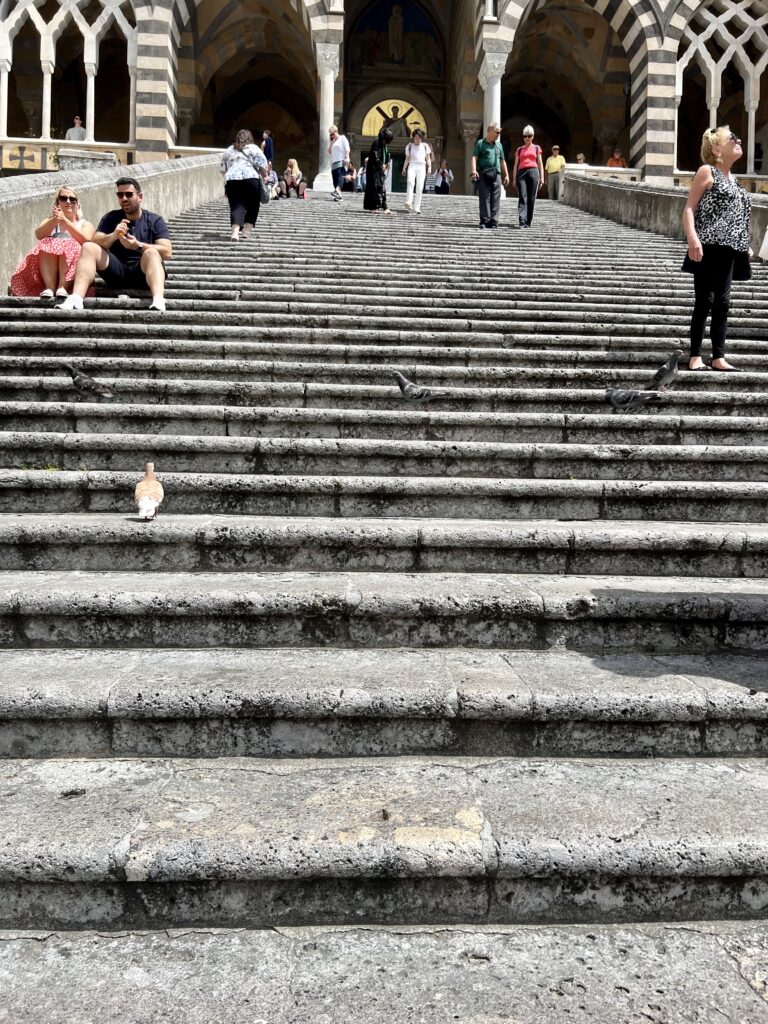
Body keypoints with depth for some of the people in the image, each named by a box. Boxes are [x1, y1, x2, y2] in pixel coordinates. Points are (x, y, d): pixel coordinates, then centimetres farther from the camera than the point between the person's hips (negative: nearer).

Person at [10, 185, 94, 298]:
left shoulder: (85, 224, 20)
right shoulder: (49, 221, 25)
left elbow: (85, 241, -6)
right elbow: (39, 235, 0)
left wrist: (65, 220, -16)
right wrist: (55, 219, -17)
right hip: (47, 269, 1)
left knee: (70, 247, -29)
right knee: (47, 245, -27)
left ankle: (62, 287, -43)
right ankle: (49, 287, -43)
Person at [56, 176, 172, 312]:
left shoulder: (155, 220, 8)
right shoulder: (111, 218, 16)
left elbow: (167, 252, -7)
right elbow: (95, 242, 0)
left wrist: (138, 246, -22)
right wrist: (113, 236, -21)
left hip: (144, 273, -2)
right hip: (117, 272, 3)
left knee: (151, 253, -32)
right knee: (88, 247, -16)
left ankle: (158, 301, -57)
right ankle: (75, 300, -35)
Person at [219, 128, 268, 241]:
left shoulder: (228, 150, 20)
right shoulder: (253, 148, 9)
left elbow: (222, 169, 21)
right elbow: (263, 165, 0)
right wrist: (265, 176, 15)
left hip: (231, 180, 3)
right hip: (251, 179, -3)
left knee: (236, 206, -1)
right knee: (252, 206, 10)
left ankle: (235, 232, -18)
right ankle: (247, 230, 5)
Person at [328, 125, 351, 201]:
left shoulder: (342, 138, 8)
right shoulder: (332, 142, 26)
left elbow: (347, 149, -3)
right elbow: (329, 152, 20)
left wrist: (346, 158, -17)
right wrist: (331, 142, 12)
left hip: (341, 161, -7)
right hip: (333, 162, 7)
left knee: (339, 175, -26)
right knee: (335, 179, -1)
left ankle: (337, 191, -46)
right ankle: (339, 195, -1)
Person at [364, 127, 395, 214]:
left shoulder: (385, 144, 13)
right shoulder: (376, 142, -12)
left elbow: (387, 155, 21)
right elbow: (375, 155, -19)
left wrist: (386, 164, 4)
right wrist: (381, 165, -15)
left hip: (381, 169, 9)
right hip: (374, 168, -9)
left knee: (382, 188, 5)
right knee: (376, 187, -10)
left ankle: (383, 207, 6)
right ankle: (374, 207, -9)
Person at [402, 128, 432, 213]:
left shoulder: (425, 146, 15)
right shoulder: (409, 146, 17)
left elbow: (428, 158, 12)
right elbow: (407, 158, 17)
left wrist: (429, 167, -3)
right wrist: (404, 168, 4)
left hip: (421, 167, 1)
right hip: (412, 166, -1)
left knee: (420, 187, -10)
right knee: (410, 182, -28)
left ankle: (417, 208, -8)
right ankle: (408, 203, -41)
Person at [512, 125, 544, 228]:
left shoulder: (536, 148, 15)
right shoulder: (519, 149, 16)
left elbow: (540, 164, 13)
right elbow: (516, 165, 14)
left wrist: (542, 178, 5)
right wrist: (514, 179, 6)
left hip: (533, 172, 0)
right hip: (521, 173, 0)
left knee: (531, 199, -2)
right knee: (522, 197, -14)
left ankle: (528, 222, 5)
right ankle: (522, 221, -23)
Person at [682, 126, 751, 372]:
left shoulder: (732, 179, 20)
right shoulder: (707, 171, -1)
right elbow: (689, 208, -8)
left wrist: (745, 245, 19)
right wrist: (692, 239, -22)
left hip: (728, 249, 7)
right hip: (709, 247, -7)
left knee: (722, 303, 5)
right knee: (704, 301, -6)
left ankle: (718, 357, 7)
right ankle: (695, 356, -1)